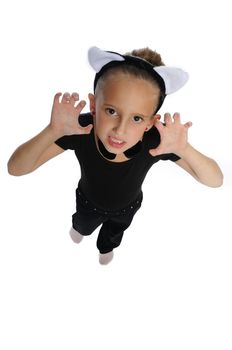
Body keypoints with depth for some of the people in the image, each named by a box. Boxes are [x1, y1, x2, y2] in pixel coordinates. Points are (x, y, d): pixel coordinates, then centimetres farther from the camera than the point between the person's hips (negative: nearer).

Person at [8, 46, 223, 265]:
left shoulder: (156, 140, -42)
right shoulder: (80, 129, -43)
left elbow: (215, 181, -36)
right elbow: (15, 168, -41)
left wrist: (184, 150, -55)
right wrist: (53, 131, -57)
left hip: (126, 208, 1)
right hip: (89, 202, -1)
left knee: (114, 233, 37)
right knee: (83, 225, 36)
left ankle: (105, 247, 73)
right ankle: (79, 227, 73)